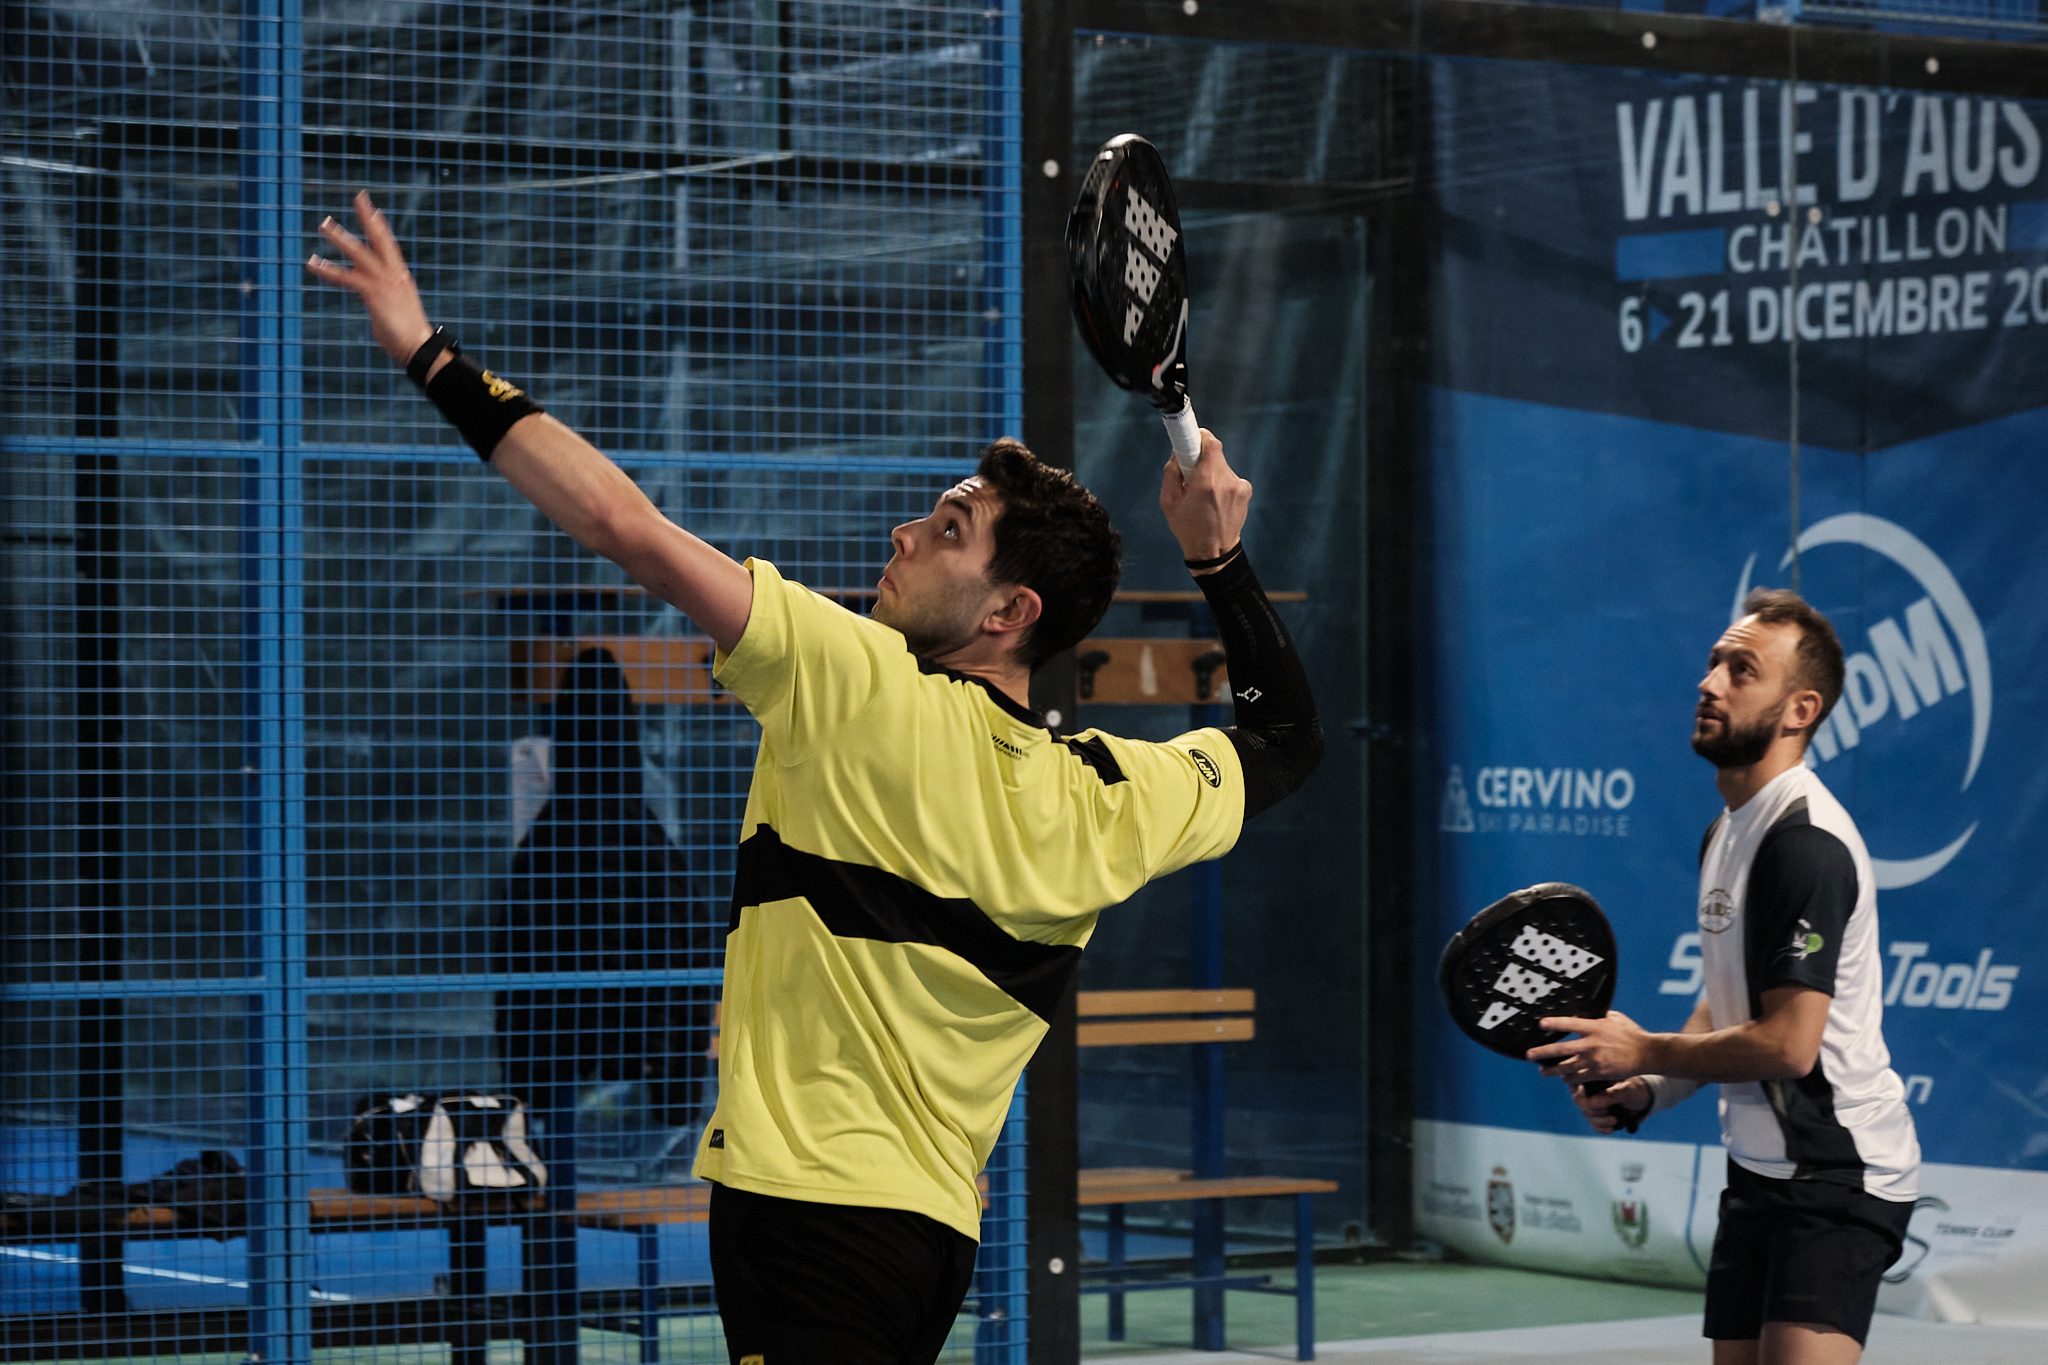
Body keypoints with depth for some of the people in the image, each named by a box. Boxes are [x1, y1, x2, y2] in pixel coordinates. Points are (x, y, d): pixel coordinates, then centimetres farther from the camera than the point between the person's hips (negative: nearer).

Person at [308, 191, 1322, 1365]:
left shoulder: (864, 690, -10)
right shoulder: (1116, 800, 6)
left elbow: (632, 530, -12)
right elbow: (1289, 737, 27)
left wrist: (435, 360, -6)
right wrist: (1222, 556, 25)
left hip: (808, 1197, -8)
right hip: (940, 1226, 8)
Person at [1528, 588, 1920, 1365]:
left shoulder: (1806, 842, -19)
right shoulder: (1728, 831, 14)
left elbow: (1788, 1044, -24)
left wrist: (1643, 1052, -11)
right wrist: (1647, 1092, 6)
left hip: (1836, 1177, -10)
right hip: (1759, 1173, 10)